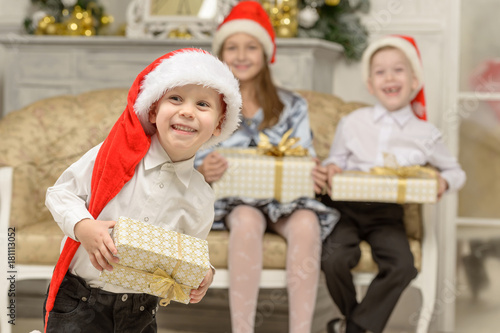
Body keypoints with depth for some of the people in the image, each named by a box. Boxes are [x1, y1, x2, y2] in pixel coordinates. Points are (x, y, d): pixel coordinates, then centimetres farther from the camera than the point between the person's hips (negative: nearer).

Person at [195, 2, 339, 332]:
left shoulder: (292, 106, 11)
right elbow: (193, 166, 3)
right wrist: (204, 172, -23)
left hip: (286, 195, 1)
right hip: (231, 197, -1)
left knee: (307, 222, -34)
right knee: (247, 219, -37)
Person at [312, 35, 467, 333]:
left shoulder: (425, 135, 5)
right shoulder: (352, 123, 6)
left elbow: (455, 171, 17)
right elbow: (334, 163, 13)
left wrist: (444, 182, -7)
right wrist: (328, 172, -11)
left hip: (388, 214, 1)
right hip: (346, 207, 0)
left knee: (403, 266, -25)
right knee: (335, 258, -27)